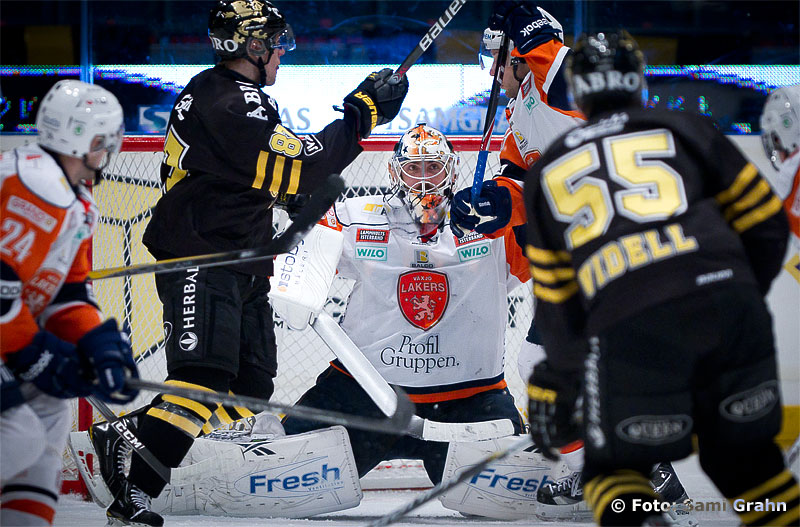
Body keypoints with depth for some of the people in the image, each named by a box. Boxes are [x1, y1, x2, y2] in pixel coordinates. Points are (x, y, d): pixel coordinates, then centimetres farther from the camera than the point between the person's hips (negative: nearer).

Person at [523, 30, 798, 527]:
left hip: (628, 329, -1)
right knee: (745, 453, 19)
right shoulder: (686, 130, 18)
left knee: (616, 464, 15)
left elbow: (556, 297, 25)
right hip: (726, 301, 1)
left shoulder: (548, 173, 22)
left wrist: (557, 380, 37)